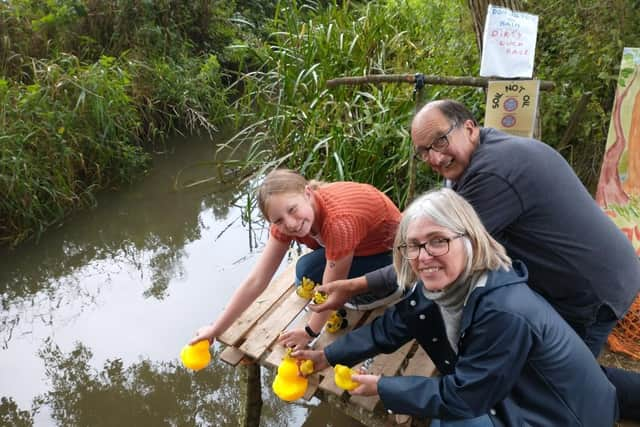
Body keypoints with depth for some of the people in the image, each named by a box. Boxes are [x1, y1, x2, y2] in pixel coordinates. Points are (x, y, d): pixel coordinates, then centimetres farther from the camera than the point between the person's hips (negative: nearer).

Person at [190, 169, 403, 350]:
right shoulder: (284, 220, -17)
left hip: (392, 254, -7)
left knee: (308, 271, -22)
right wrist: (216, 330, -13)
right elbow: (256, 281, -14)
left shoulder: (338, 221, -40)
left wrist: (310, 333, -11)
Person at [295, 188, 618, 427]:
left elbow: (460, 398, -27)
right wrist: (328, 357, 3)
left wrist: (381, 387, -16)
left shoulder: (505, 313, -36)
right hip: (511, 396, 7)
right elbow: (389, 328, 1)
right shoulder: (436, 288, -12)